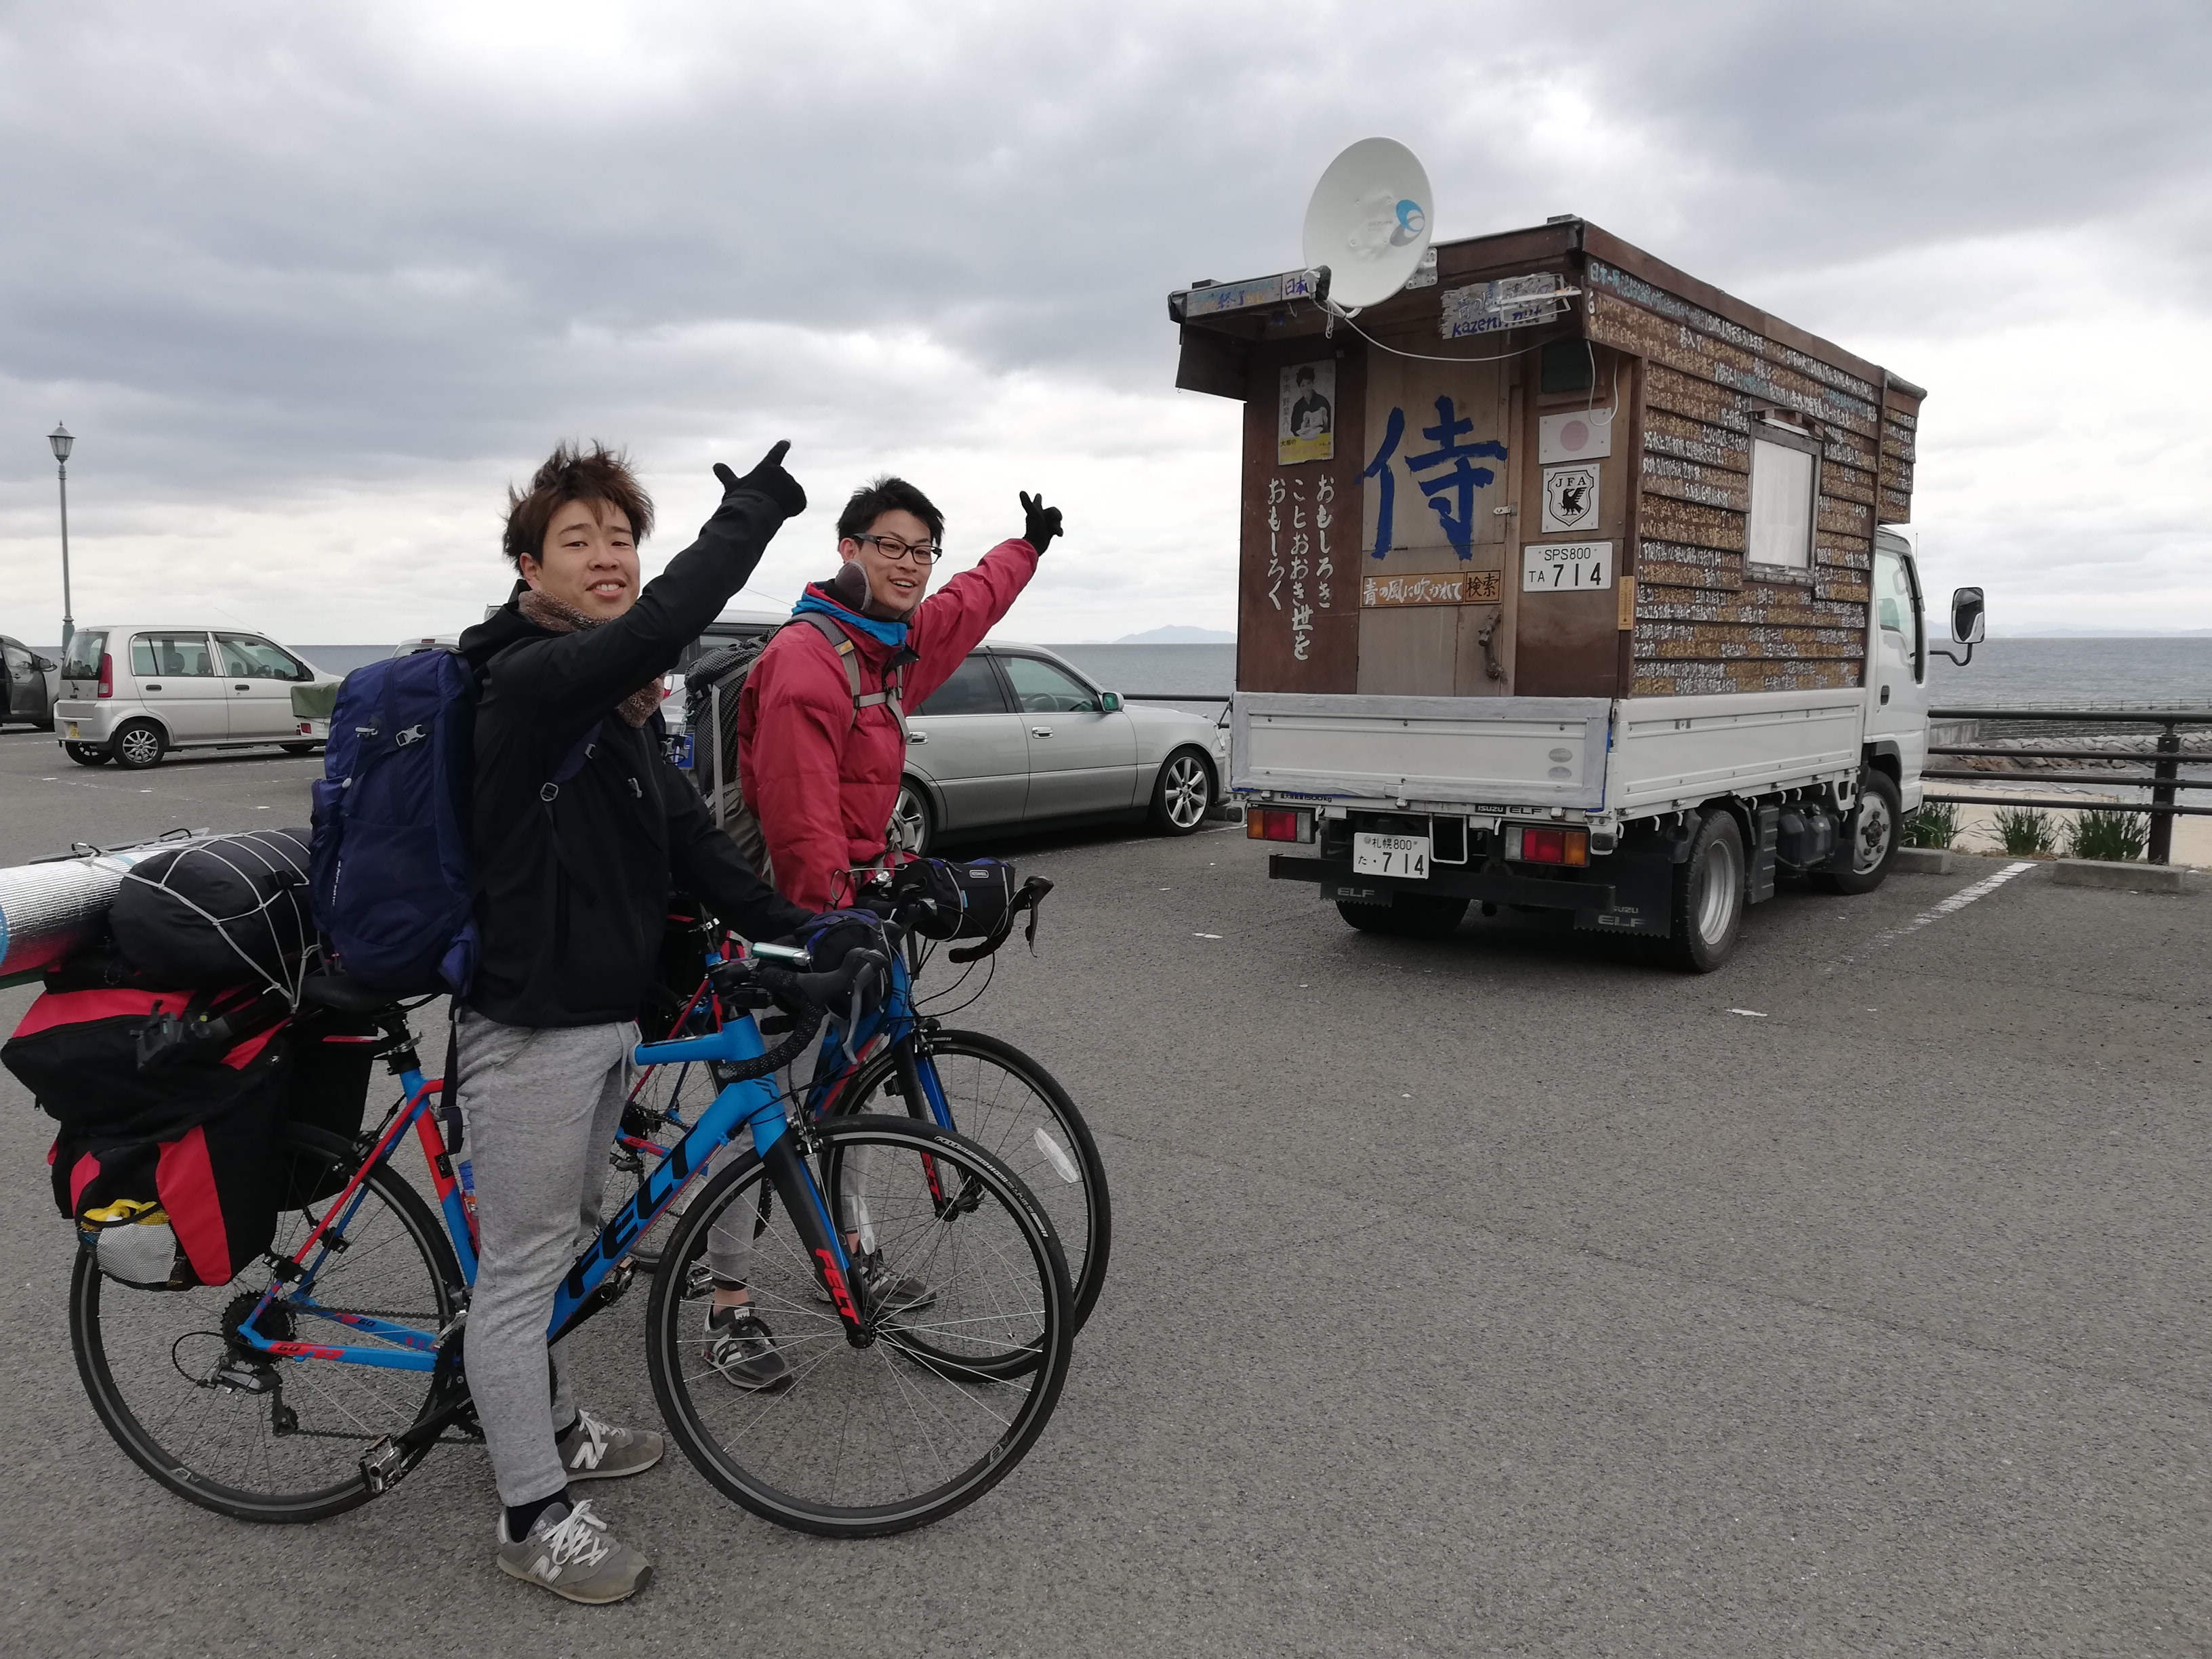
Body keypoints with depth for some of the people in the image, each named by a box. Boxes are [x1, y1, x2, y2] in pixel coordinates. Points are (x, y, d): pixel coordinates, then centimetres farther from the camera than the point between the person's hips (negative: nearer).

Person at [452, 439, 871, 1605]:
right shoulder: (526, 678, -19)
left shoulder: (619, 707, 10)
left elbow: (689, 838, 8)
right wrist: (753, 508, -27)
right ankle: (533, 1515, 20)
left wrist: (797, 929, 0)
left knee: (561, 1242, 24)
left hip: (604, 1014, 9)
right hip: (531, 1025, -9)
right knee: (520, 1268, 5)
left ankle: (547, 1423, 44)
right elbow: (657, 628, -38)